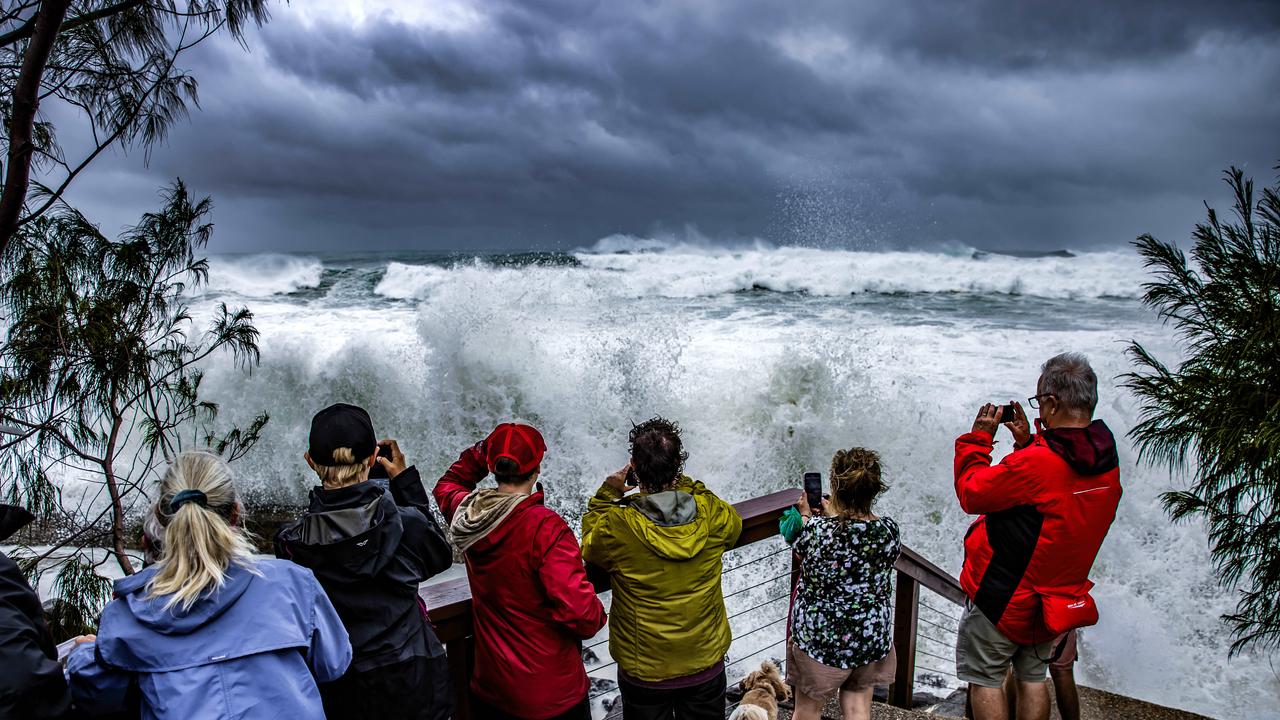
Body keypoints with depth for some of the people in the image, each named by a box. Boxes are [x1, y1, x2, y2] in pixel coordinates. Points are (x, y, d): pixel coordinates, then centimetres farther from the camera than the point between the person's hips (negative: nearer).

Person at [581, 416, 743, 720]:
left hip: (643, 672, -1)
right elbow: (734, 525, 7)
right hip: (706, 666, 2)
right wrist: (684, 485, 2)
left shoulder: (616, 526, -24)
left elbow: (589, 547, -1)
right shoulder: (712, 514, -19)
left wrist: (607, 494, -3)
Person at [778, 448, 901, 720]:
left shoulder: (816, 528, -23)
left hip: (820, 638, -3)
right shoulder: (889, 530, -13)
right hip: (873, 637, 3)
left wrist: (806, 515, 16)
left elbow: (800, 551, 1)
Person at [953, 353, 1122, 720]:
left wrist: (978, 438, -8)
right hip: (1058, 598, 8)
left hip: (1003, 599, -7)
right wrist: (1028, 442, 7)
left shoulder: (1035, 463, -31)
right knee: (1033, 678, 22)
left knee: (984, 679, 8)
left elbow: (972, 493, -19)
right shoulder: (1107, 463, -5)